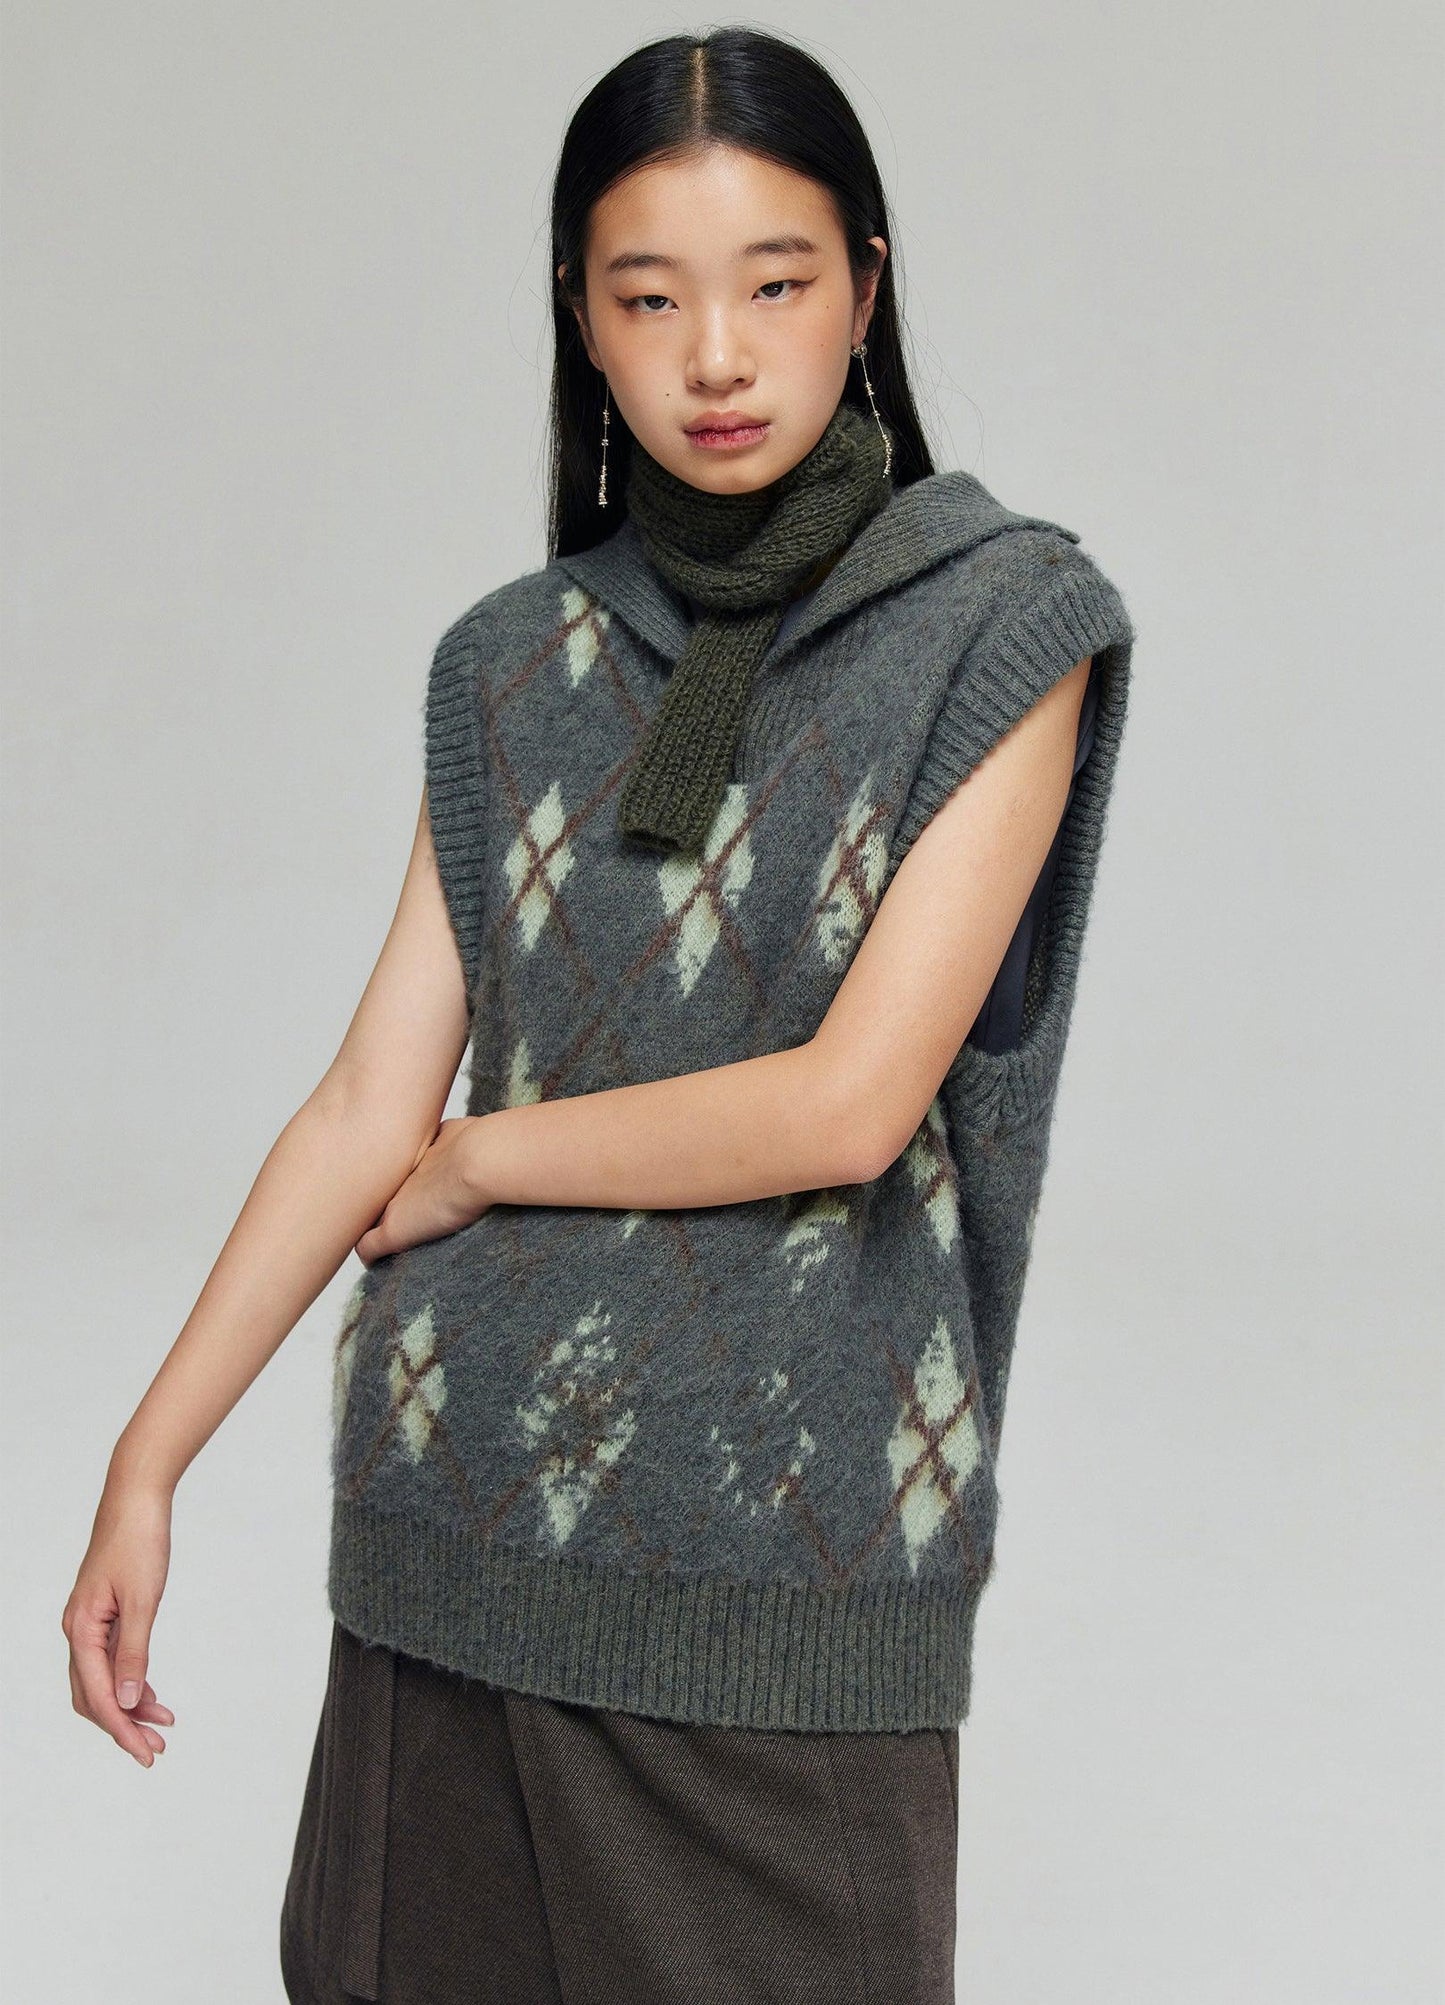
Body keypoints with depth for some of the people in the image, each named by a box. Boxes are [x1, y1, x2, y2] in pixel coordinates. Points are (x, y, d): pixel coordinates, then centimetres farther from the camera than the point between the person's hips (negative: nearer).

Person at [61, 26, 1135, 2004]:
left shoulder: (1001, 629, -4)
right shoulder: (516, 667, 7)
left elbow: (849, 1102, -11)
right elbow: (368, 1104, 5)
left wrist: (483, 1156, -1)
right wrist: (147, 1464, 1)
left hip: (793, 1533, -3)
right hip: (459, 1509, 3)